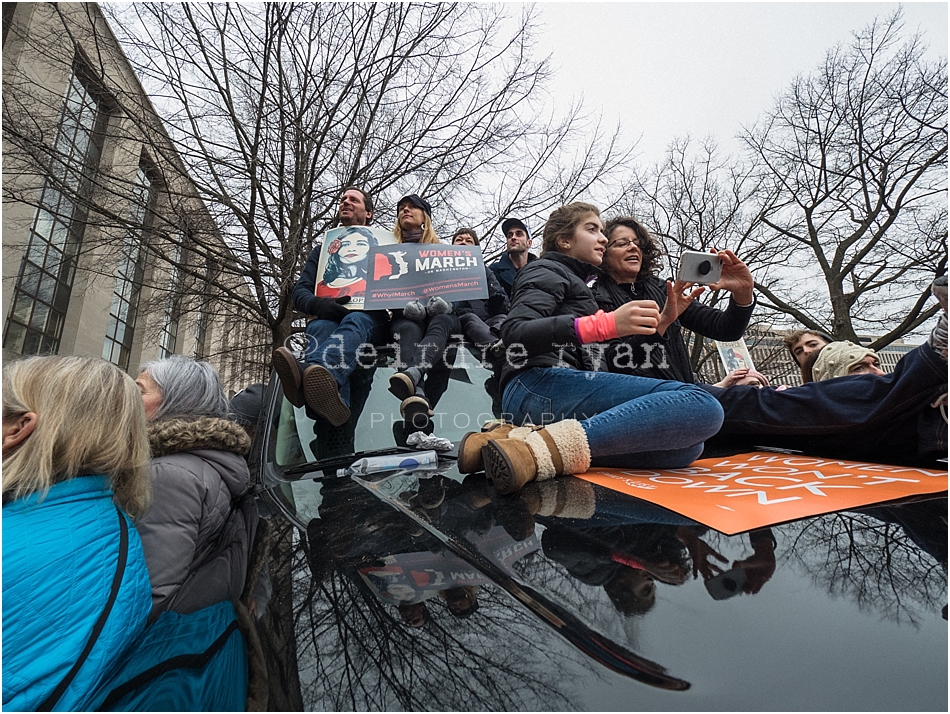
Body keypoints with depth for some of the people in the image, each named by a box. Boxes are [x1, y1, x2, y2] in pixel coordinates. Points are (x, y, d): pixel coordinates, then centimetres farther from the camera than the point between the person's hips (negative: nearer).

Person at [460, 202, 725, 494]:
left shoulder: (576, 284, 38)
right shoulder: (547, 271, 12)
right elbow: (514, 332, -11)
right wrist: (604, 324, -20)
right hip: (537, 385, -8)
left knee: (687, 445, -13)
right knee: (701, 405, -21)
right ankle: (548, 447, -32)